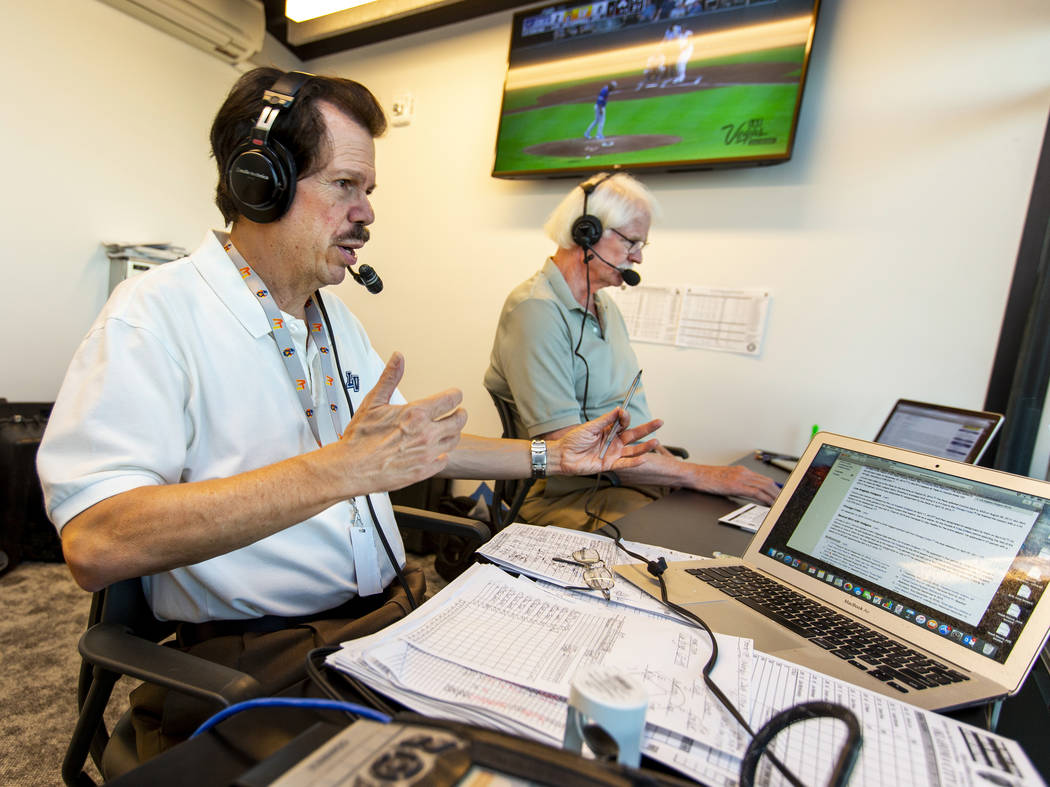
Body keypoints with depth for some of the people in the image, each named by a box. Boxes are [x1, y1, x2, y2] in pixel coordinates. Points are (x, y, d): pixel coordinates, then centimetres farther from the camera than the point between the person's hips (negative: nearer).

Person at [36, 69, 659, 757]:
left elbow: (413, 445, 18)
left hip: (397, 609, 7)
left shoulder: (335, 318, 14)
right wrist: (336, 471, -31)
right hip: (256, 657, -6)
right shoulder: (156, 314, -12)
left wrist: (551, 455, 12)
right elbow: (93, 544, -23)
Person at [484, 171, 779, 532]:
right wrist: (697, 475, -19)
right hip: (572, 495, -8)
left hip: (643, 474, 8)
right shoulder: (536, 310, -15)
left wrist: (668, 459, 1)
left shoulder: (605, 306, 17)